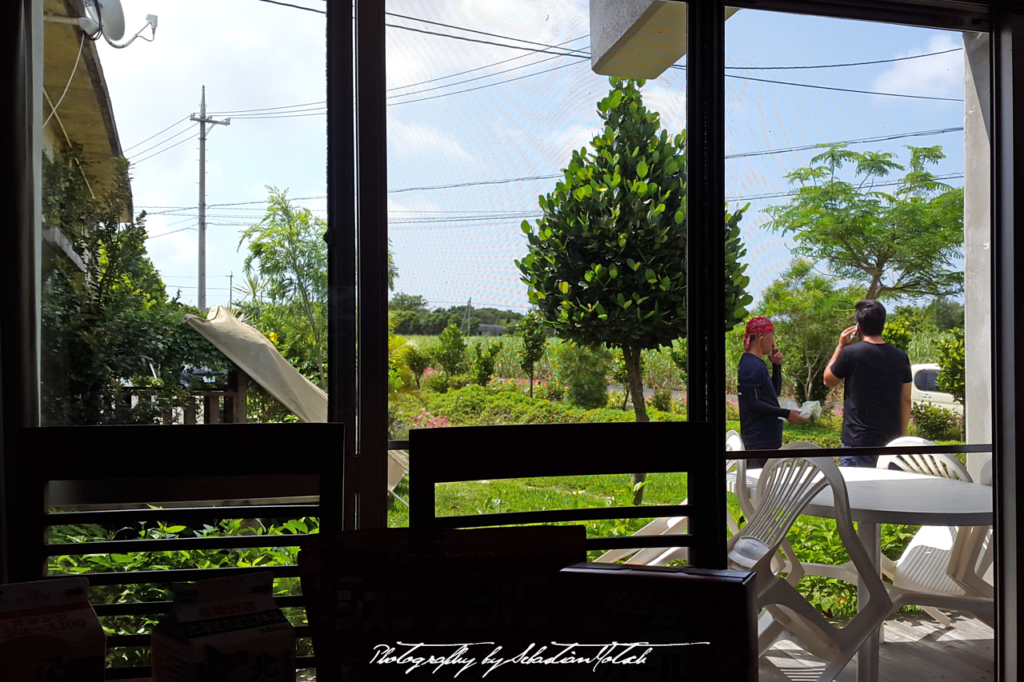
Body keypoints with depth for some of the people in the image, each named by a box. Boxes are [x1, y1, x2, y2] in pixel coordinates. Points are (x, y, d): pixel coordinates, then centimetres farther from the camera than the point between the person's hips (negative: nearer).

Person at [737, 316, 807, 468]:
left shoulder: (756, 363, 16)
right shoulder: (752, 366, -16)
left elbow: (774, 392, 23)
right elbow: (753, 404, -22)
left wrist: (777, 365, 11)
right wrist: (786, 414, -21)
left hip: (767, 439, 10)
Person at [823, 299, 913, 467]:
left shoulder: (850, 353, -11)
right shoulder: (900, 357, 2)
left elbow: (828, 381, 6)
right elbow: (905, 401, 8)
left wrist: (840, 346, 8)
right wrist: (902, 435, 18)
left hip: (859, 441, -4)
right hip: (891, 441, 5)